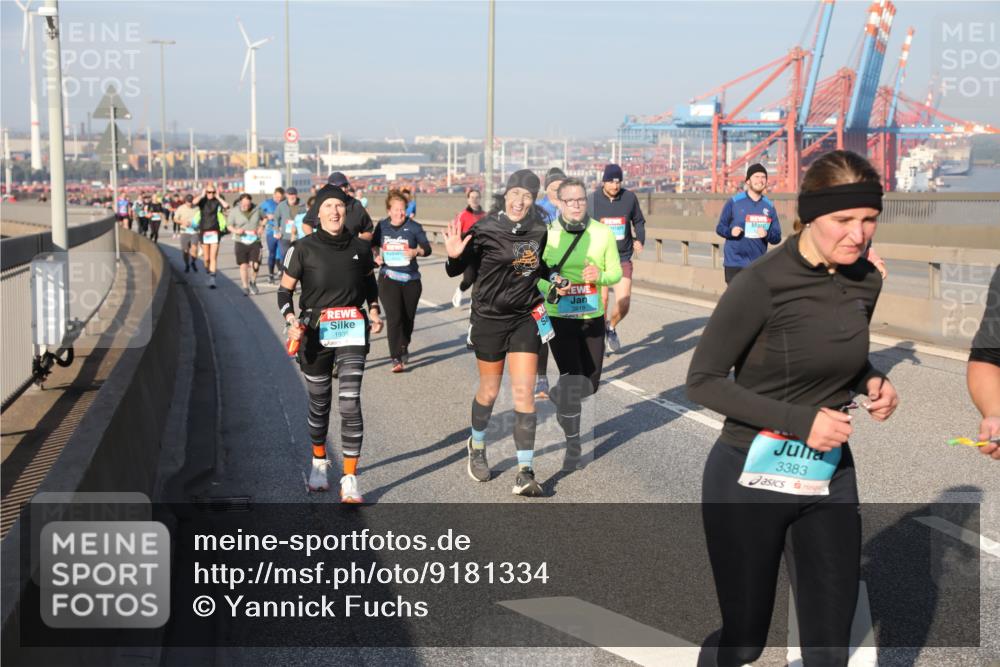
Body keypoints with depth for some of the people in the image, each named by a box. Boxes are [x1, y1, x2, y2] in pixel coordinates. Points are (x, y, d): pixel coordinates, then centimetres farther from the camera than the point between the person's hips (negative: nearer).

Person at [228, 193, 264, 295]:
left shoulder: (257, 209, 0)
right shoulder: (234, 211, -3)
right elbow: (230, 226, 3)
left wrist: (261, 226, 0)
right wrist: (236, 230, -18)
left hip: (255, 241, 0)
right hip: (241, 242, 0)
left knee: (255, 265, -9)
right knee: (243, 265, 0)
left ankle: (252, 282, 18)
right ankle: (245, 287, 13)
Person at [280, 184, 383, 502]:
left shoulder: (360, 247, 2)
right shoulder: (303, 249, -5)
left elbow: (370, 282, 20)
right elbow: (285, 290, 0)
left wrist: (374, 310, 5)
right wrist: (291, 320, -16)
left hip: (352, 332, 0)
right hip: (315, 333, 0)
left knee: (350, 404, -9)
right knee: (319, 402, 13)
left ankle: (350, 480, -2)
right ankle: (319, 463, 37)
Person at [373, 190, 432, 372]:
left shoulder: (413, 227, -3)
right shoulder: (382, 226, 3)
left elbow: (427, 248, -3)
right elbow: (374, 244, 19)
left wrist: (416, 251, -23)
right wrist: (377, 256, 0)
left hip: (411, 279, 1)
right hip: (389, 278, -1)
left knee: (408, 318, 12)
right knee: (394, 318, -13)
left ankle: (404, 348, 39)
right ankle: (396, 359, -10)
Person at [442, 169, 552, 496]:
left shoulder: (539, 231, -1)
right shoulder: (484, 230, -13)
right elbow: (456, 270, -10)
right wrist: (454, 257, -30)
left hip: (526, 319, 2)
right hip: (489, 319, -2)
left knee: (524, 392, -5)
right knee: (489, 390, 11)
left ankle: (525, 473, -2)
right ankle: (477, 445, 41)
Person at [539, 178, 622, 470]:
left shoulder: (603, 233, -3)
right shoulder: (546, 234, -8)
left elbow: (616, 272, 2)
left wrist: (601, 275, -20)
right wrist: (551, 289, -23)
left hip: (593, 316, 3)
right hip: (559, 316, -3)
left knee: (590, 385, 12)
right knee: (572, 381, -13)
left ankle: (557, 396, 47)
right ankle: (572, 442, 8)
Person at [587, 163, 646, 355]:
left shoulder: (629, 197, -1)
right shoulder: (592, 200, -6)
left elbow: (638, 221, 14)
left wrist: (639, 240, -1)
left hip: (623, 259, 1)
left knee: (623, 304, -5)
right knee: (601, 301, -3)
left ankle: (611, 328, 26)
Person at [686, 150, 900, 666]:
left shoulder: (865, 280, -1)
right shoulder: (761, 284, -21)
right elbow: (702, 381, -15)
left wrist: (871, 384, -5)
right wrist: (799, 420, -22)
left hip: (831, 477, 5)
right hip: (751, 479, -5)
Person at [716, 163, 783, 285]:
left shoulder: (769, 206, 5)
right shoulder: (734, 202, -2)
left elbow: (777, 237, 5)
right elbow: (720, 227, 3)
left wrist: (767, 234, -17)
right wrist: (731, 231, -19)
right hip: (734, 262, -3)